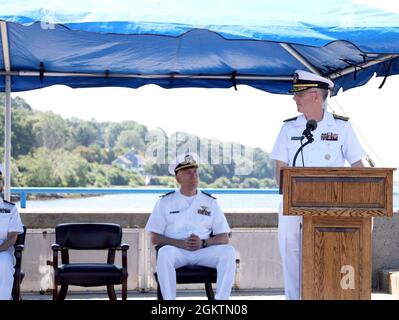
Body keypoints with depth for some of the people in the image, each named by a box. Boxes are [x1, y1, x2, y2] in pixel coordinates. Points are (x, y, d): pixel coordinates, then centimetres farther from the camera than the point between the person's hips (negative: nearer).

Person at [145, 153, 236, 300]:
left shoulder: (210, 202, 16)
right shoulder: (165, 202, 12)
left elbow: (224, 238, 9)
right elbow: (155, 238, 4)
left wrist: (203, 243, -11)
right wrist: (181, 243, -12)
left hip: (204, 250, 2)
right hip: (176, 250, -1)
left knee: (228, 251, -26)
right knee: (164, 252, -35)